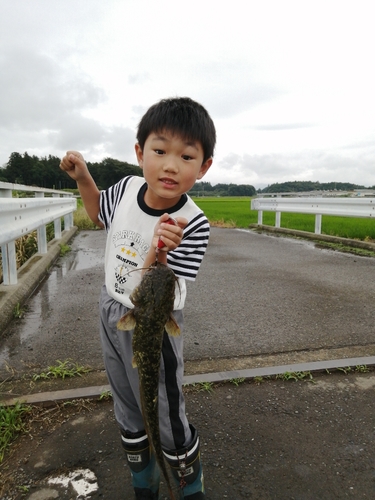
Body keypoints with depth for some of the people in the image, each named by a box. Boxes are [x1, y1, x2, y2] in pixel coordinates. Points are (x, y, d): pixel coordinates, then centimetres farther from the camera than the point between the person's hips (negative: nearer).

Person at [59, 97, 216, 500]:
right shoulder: (127, 188, -12)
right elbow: (100, 214, 12)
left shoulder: (193, 225, -27)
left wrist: (158, 253, -47)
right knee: (128, 414, 24)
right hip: (110, 313, 6)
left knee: (167, 421, 11)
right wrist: (83, 178, -3)